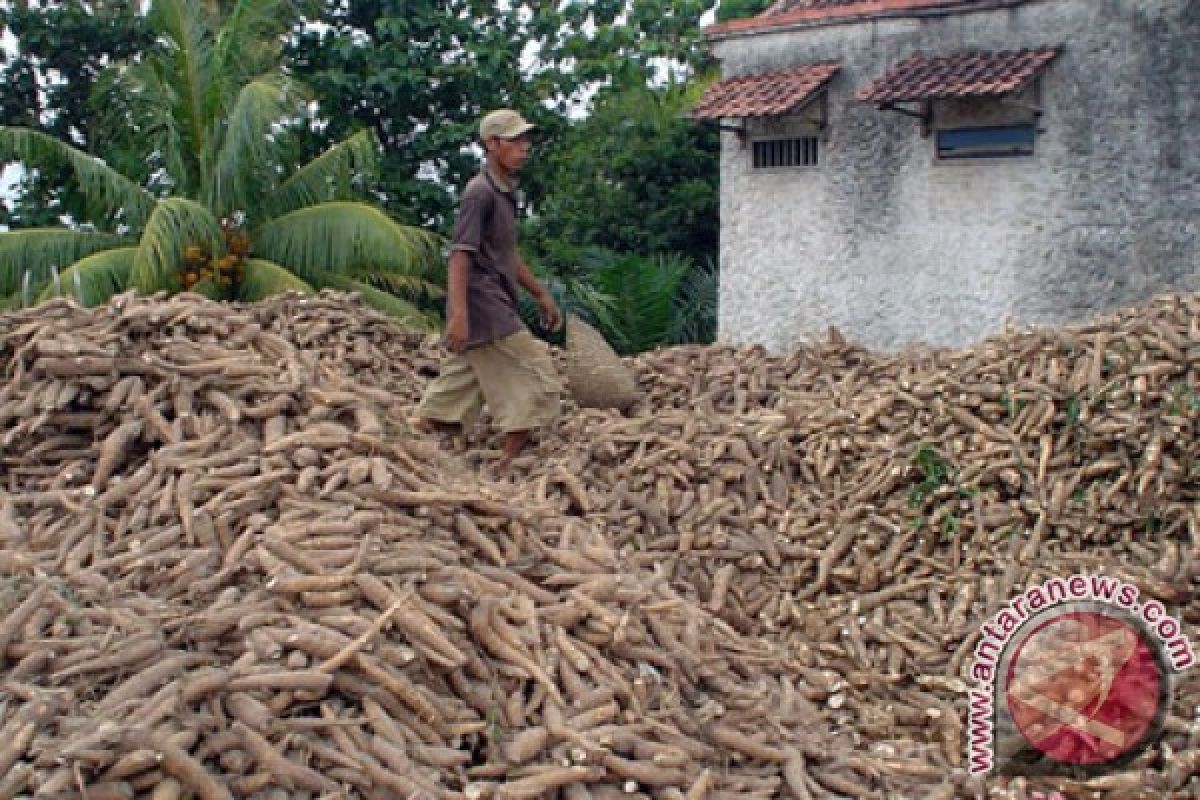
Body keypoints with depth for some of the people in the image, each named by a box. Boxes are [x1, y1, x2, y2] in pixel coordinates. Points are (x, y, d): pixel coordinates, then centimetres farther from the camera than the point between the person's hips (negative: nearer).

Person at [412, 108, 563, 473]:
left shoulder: (505, 192, 17)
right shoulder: (480, 192, -13)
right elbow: (460, 253, -20)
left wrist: (541, 295, 28)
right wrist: (458, 314, -28)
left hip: (497, 305, 9)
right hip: (484, 306, -9)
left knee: (461, 383, 12)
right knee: (537, 377, -7)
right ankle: (511, 465, -2)